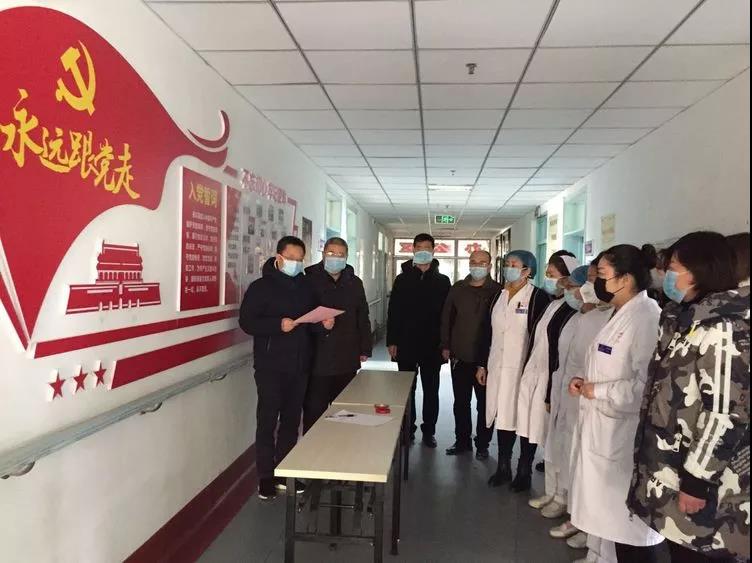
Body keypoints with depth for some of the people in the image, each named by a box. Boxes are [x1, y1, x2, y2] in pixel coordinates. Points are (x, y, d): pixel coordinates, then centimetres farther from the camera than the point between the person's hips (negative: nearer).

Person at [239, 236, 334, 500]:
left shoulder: (306, 287, 10)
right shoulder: (261, 287, -4)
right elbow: (247, 321, -11)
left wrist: (324, 324, -6)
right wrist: (278, 325, -24)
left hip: (299, 366, 5)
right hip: (270, 367, -4)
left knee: (291, 421, 12)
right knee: (267, 421, 1)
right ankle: (266, 477, 14)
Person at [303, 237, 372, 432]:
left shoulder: (354, 283, 10)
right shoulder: (310, 280, -3)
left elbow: (362, 318, 13)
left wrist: (365, 348, 10)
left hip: (347, 359, 4)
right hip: (317, 359, -4)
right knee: (314, 410, 3)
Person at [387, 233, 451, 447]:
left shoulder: (442, 281, 3)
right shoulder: (402, 279, 3)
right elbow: (393, 312, 1)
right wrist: (392, 341, -4)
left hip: (432, 346, 0)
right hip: (406, 345, 0)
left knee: (431, 390, 9)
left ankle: (429, 431, 21)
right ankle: (407, 430, 21)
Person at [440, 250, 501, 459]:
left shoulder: (498, 291, -6)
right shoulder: (458, 289, 5)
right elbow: (446, 317, 11)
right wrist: (445, 346, 6)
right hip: (460, 356, 3)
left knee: (485, 404, 9)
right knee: (461, 402, 13)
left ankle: (482, 444, 23)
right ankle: (462, 441, 27)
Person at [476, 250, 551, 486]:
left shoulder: (539, 298, -8)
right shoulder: (498, 296, 10)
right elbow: (486, 332, 13)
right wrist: (482, 364, 12)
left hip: (524, 369, -5)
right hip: (498, 368, 5)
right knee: (502, 416, 12)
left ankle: (524, 471, 21)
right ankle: (503, 467, 26)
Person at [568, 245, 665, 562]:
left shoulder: (646, 317, -19)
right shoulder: (621, 314, 11)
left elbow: (645, 384, -29)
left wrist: (596, 390, -17)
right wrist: (587, 382, 5)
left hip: (626, 437, -9)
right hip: (605, 431, 9)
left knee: (633, 523, 5)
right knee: (616, 519, 20)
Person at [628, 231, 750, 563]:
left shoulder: (719, 329, -19)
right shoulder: (688, 320, 10)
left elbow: (725, 413, -22)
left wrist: (697, 480, -19)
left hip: (698, 476, -9)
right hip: (674, 466, 9)